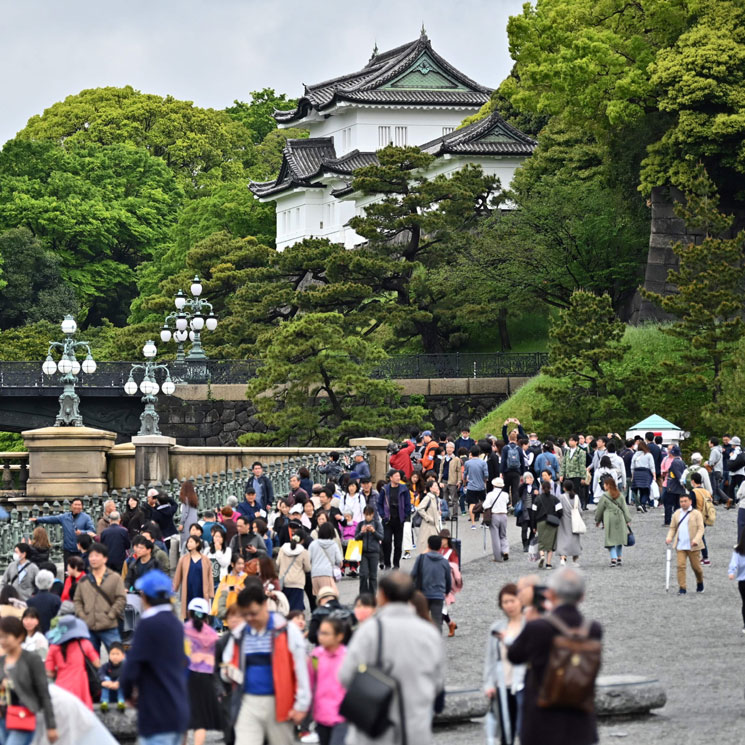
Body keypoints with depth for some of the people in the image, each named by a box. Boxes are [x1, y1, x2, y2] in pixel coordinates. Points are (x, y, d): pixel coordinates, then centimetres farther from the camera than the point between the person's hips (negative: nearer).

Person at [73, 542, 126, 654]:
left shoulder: (115, 578, 2)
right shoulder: (84, 580, 12)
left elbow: (121, 599, -4)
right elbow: (77, 600, 14)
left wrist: (110, 616, -10)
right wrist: (82, 616, -1)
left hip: (109, 628, -4)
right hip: (88, 628, 4)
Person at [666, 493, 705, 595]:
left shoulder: (696, 513, 0)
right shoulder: (677, 514, 13)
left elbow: (700, 528, -6)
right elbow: (672, 528, 17)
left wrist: (696, 539, -22)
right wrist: (669, 537, -3)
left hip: (693, 546, -3)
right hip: (680, 546, 3)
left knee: (696, 566, 7)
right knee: (681, 566, -9)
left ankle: (700, 583, 34)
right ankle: (682, 588, -7)